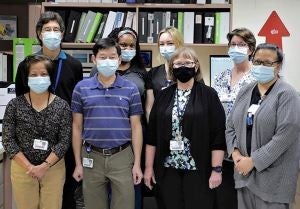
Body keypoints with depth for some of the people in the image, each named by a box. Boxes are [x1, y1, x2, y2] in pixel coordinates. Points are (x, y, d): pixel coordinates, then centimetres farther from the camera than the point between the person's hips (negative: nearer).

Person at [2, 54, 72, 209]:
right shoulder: (14, 105, -3)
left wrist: (44, 166, -14)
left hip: (53, 168, 0)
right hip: (22, 168, 0)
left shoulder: (62, 106, -4)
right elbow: (8, 140, -5)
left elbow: (64, 141, -6)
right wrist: (29, 166, -12)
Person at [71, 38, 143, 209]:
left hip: (122, 157, -1)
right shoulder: (82, 88, 2)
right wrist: (78, 163, 3)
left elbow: (136, 127, 2)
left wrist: (137, 163, -2)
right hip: (92, 157, 1)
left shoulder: (131, 89, 1)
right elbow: (77, 127, 5)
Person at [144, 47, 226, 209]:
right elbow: (152, 134, 7)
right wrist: (149, 166, 4)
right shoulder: (163, 96, 7)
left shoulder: (208, 95, -3)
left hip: (198, 169, -3)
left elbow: (218, 135, -6)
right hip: (168, 168, 3)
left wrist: (216, 169, -10)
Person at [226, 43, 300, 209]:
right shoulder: (245, 92, 9)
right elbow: (230, 126, 11)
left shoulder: (286, 94, -10)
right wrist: (235, 153, -6)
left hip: (272, 176, -5)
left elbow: (285, 136, -19)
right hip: (244, 171, 6)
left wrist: (253, 161, -17)